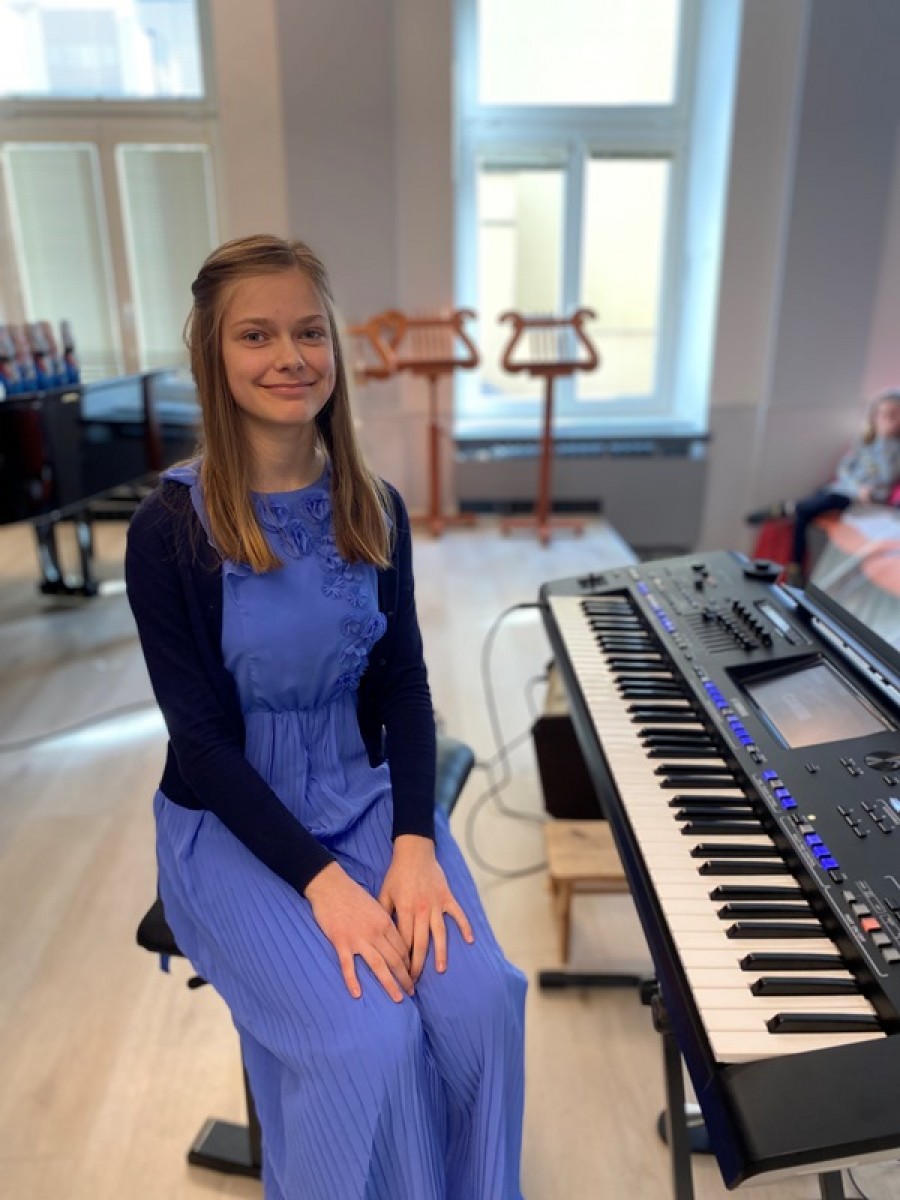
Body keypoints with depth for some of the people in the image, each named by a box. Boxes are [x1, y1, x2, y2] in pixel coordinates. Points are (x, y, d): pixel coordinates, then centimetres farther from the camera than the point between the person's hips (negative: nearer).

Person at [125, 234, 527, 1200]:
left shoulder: (373, 511, -1)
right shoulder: (170, 529, -13)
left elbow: (404, 686, 0)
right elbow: (202, 738, -13)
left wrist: (412, 844, -14)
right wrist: (324, 883, -21)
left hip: (366, 794, 4)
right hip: (232, 823, -3)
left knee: (481, 996, -16)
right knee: (369, 1041, -21)